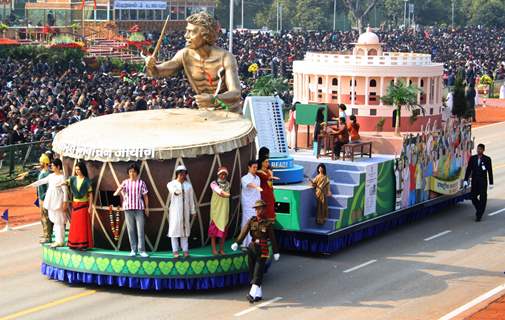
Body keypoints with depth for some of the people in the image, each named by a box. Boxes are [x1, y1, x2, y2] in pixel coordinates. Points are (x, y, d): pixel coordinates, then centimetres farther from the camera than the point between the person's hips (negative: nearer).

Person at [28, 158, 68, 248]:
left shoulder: (62, 177, -13)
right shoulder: (51, 176, 10)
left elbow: (65, 191, -13)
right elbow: (42, 181, 20)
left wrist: (65, 202, -15)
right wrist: (31, 185, 24)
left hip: (58, 201, -8)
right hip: (51, 200, 8)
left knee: (59, 221, -4)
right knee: (55, 220, 11)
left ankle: (60, 241, 1)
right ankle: (58, 240, 17)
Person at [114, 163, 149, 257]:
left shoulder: (141, 182, 3)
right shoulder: (125, 182, 7)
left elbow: (145, 196, 6)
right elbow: (119, 190, -5)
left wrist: (147, 207, 3)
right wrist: (114, 195, -27)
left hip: (139, 208, -2)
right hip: (128, 208, 2)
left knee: (140, 230, -4)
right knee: (131, 230, 5)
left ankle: (141, 250, 0)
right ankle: (133, 249, 13)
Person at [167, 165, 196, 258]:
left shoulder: (188, 185, 9)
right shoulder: (171, 184, 0)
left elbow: (191, 199, 10)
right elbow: (175, 191, -25)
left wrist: (192, 211, 8)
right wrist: (179, 180, -26)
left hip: (185, 211, 2)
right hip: (175, 210, -2)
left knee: (185, 229, 5)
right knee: (174, 229, -3)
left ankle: (185, 250, 8)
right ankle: (175, 251, 1)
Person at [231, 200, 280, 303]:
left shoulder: (267, 223, -2)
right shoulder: (251, 221, 5)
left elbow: (272, 238, 1)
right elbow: (244, 232, -9)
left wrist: (276, 252, 2)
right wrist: (236, 243, -23)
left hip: (262, 249, -5)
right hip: (252, 248, 5)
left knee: (258, 272, -12)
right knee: (252, 272, 9)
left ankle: (252, 294, -21)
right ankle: (259, 294, 20)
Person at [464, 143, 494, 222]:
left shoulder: (487, 159, -4)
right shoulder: (472, 158, 3)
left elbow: (490, 172, -2)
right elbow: (468, 169, 3)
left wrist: (491, 183, -2)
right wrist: (465, 180, -3)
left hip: (483, 182, -2)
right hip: (474, 181, 3)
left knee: (482, 198, -3)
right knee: (473, 197, 3)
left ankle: (479, 215, 5)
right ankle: (479, 209, 30)